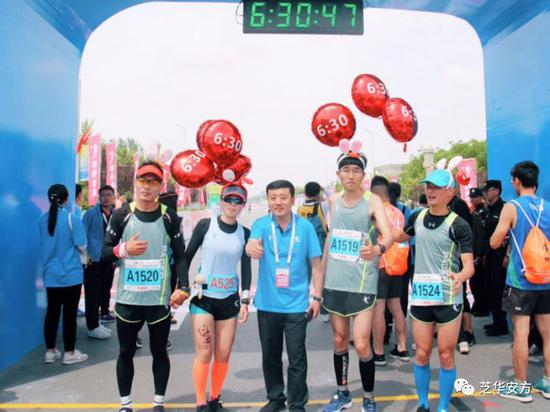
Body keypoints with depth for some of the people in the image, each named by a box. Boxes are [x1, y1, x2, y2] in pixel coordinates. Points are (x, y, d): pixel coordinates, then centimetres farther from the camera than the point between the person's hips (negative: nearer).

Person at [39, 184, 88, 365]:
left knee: (52, 312, 13)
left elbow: (44, 245, 15)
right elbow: (81, 246, -11)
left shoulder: (43, 219, 2)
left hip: (50, 275, 5)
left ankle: (50, 351, 21)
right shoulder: (71, 218, -13)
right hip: (71, 274, -5)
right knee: (70, 314, 4)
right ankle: (70, 353, 12)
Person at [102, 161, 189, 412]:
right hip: (127, 298, 0)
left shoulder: (169, 217, -1)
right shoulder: (121, 215, -1)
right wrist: (123, 249, -18)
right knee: (126, 352, 13)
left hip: (159, 299, 0)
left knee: (159, 351, 12)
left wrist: (183, 287, -10)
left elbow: (180, 256, 2)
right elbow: (105, 254, 3)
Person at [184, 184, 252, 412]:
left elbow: (246, 268, 6)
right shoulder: (205, 225, -6)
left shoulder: (244, 233, 2)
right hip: (203, 298, -3)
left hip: (229, 299, 3)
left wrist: (245, 301, 2)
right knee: (204, 353, -3)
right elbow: (187, 256, -1)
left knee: (223, 355, 7)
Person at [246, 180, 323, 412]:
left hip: (296, 304, -2)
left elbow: (316, 264, -1)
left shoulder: (305, 227, -5)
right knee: (270, 355, 17)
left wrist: (317, 297, -5)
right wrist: (252, 248, -48)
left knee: (296, 358, 5)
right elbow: (251, 246, -24)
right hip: (267, 304, 2)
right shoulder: (261, 224, -3)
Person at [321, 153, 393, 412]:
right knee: (339, 340, 14)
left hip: (362, 281, -4)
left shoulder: (372, 201, -9)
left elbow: (388, 234, -23)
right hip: (334, 281, 5)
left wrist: (378, 248, -45)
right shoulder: (333, 200, 6)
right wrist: (321, 273, 16)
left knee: (362, 344, -3)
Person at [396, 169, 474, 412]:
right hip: (420, 296, 3)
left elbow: (469, 265, -13)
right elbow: (400, 237, 26)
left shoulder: (458, 225, -9)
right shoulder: (417, 217, 5)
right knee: (422, 355, 10)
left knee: (446, 356, 6)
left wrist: (460, 277, -33)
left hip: (449, 298, -3)